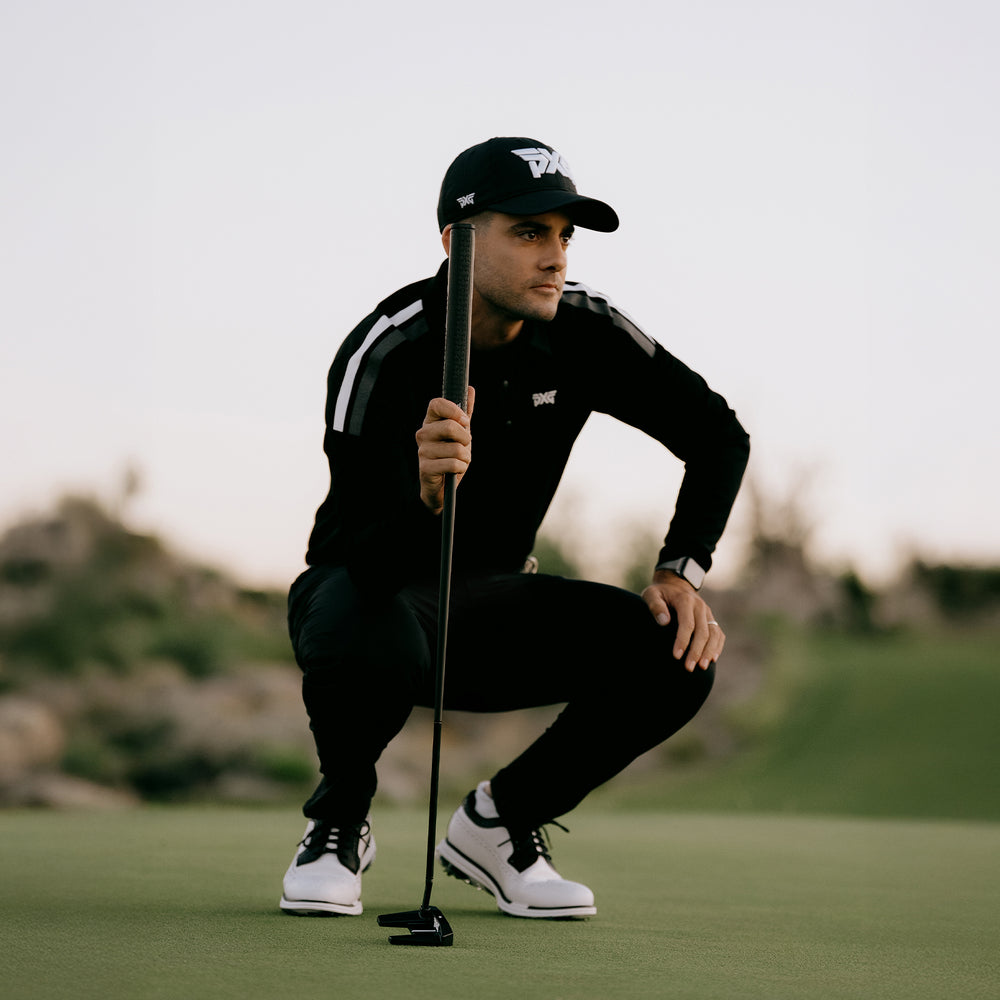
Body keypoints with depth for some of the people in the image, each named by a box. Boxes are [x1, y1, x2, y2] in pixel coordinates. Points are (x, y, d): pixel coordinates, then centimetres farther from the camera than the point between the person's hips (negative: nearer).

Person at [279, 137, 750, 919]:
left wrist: (680, 573, -12)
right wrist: (426, 498, -56)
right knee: (365, 644, -41)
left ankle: (499, 823, 4)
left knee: (676, 656, -18)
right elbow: (370, 563, -35)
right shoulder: (386, 353, -26)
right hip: (368, 587, -5)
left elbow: (718, 434, 0)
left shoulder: (581, 332, -11)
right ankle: (339, 824, -6)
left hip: (488, 605, 5)